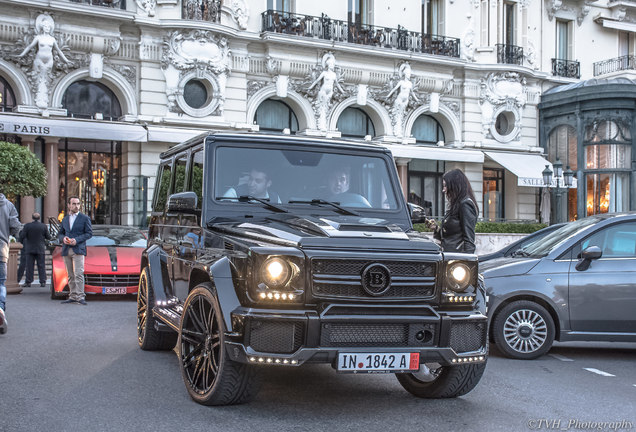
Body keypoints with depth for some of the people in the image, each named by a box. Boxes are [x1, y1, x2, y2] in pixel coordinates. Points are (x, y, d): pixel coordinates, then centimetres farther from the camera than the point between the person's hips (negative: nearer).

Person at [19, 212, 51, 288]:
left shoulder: (27, 226, -4)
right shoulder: (43, 226, -2)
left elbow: (22, 236, -8)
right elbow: (48, 237, 1)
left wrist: (20, 243, 9)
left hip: (30, 248, 0)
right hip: (40, 249, 0)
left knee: (29, 266, 3)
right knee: (41, 266, 3)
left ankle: (28, 282, 2)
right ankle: (43, 282, 0)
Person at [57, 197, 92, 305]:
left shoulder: (85, 218, 4)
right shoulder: (65, 219, 18)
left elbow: (89, 233, -1)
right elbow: (60, 233, 20)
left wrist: (76, 240, -13)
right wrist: (63, 238, -4)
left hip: (78, 249, -5)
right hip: (66, 250, 5)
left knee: (78, 274, -13)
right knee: (70, 275, 6)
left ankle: (80, 296, -13)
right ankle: (72, 296, 10)